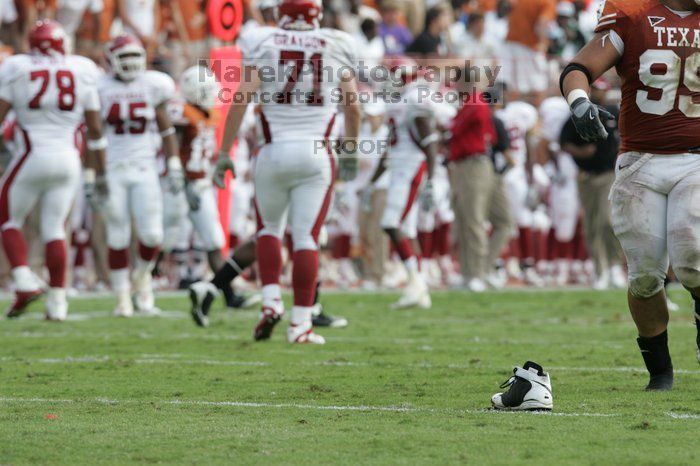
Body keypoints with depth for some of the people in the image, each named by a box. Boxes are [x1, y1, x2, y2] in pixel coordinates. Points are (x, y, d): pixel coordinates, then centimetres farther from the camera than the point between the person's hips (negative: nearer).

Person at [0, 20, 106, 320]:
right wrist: (100, 174, 18)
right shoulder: (82, 73, 6)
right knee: (54, 228, 9)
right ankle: (57, 301, 3)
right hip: (68, 160, 3)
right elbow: (95, 129, 10)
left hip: (32, 159, -3)